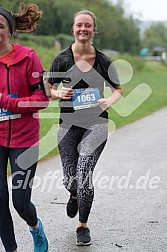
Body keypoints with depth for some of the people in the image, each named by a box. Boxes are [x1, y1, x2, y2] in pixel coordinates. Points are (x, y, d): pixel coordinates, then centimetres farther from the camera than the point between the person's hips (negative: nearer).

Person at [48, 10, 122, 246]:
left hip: (96, 122, -1)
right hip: (69, 123, 1)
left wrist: (109, 101, -8)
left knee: (83, 170, -19)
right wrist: (59, 93, -15)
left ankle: (83, 225, 1)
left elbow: (118, 90, 13)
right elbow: (48, 90, 7)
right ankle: (75, 195, 44)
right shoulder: (62, 59, -1)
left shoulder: (102, 61, 1)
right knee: (70, 179, 2)